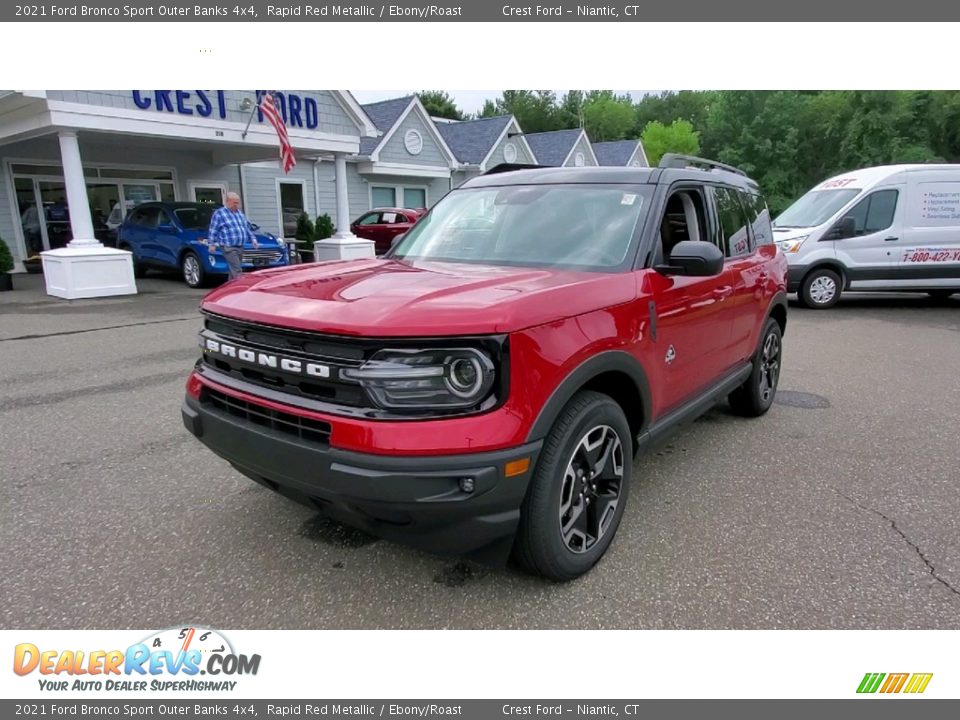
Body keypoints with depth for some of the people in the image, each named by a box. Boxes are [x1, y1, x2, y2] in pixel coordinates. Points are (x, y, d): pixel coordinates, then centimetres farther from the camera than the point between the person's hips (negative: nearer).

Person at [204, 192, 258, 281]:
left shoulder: (240, 212, 19)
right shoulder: (219, 213, -1)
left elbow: (247, 227, 27)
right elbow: (213, 230, -2)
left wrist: (253, 238, 18)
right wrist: (212, 244, -7)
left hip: (240, 247, 7)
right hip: (229, 248, -7)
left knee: (232, 272, 13)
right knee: (237, 272, -14)